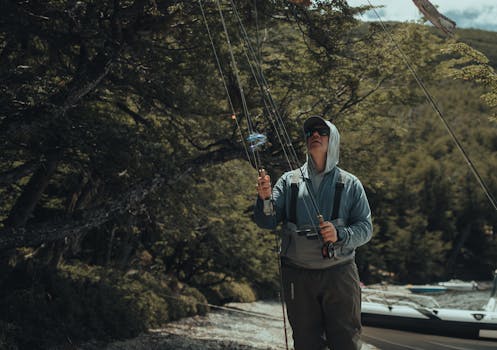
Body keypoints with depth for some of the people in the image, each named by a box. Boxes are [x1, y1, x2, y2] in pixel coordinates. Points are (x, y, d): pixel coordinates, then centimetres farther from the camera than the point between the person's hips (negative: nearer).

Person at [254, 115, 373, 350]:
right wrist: (265, 199, -20)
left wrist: (340, 235, -18)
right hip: (297, 276, 1)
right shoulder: (289, 181, 8)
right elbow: (267, 222, 1)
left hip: (339, 274, -1)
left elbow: (365, 228, 1)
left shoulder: (350, 184, 6)